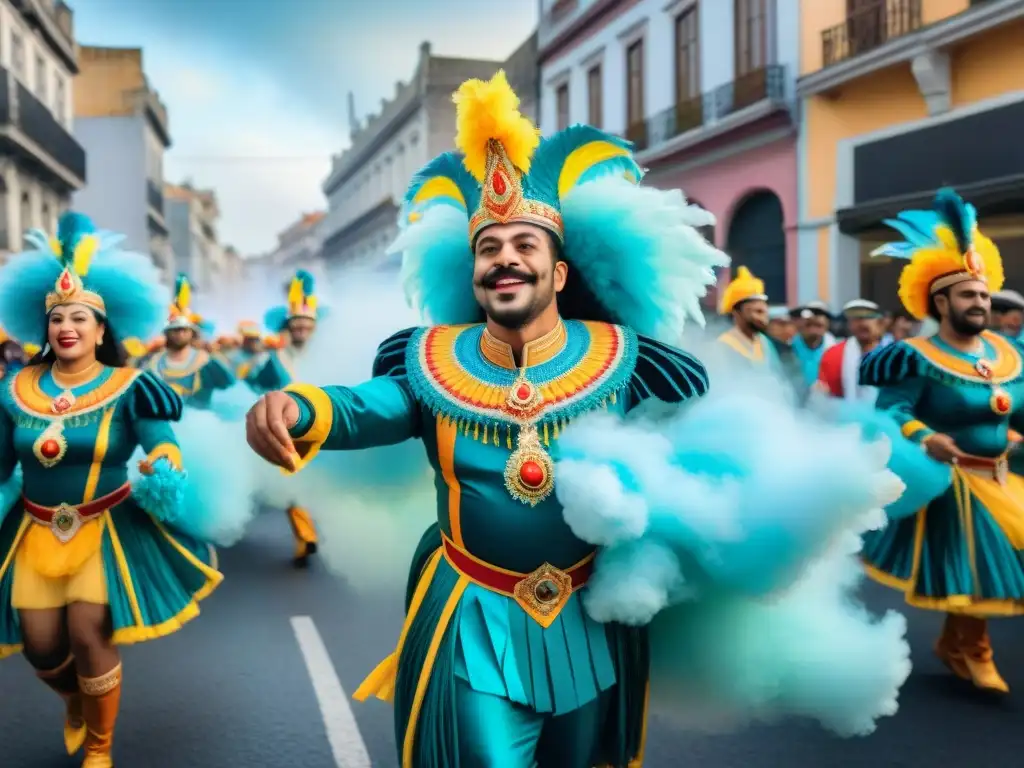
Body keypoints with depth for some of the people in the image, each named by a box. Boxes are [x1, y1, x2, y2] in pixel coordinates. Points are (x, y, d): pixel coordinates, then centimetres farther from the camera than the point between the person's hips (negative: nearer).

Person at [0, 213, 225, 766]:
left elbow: (163, 447, -20)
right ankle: (74, 702, 42)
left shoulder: (129, 388, -11)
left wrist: (163, 470, -41)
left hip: (107, 527, -3)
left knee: (88, 634, -12)